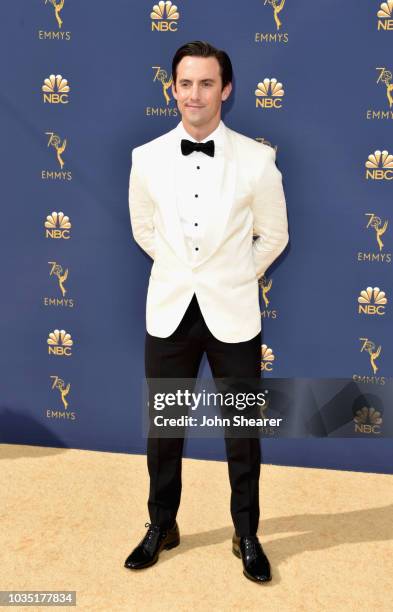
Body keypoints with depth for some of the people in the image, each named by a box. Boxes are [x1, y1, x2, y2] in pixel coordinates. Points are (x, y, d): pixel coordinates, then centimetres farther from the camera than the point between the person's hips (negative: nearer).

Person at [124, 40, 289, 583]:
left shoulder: (257, 159, -8)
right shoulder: (146, 158, -2)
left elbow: (274, 235, 5)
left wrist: (234, 276, 8)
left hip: (232, 313, -1)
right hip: (169, 310, 2)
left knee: (243, 431, 11)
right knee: (163, 428, 14)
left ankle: (247, 535, 32)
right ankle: (162, 526, 36)